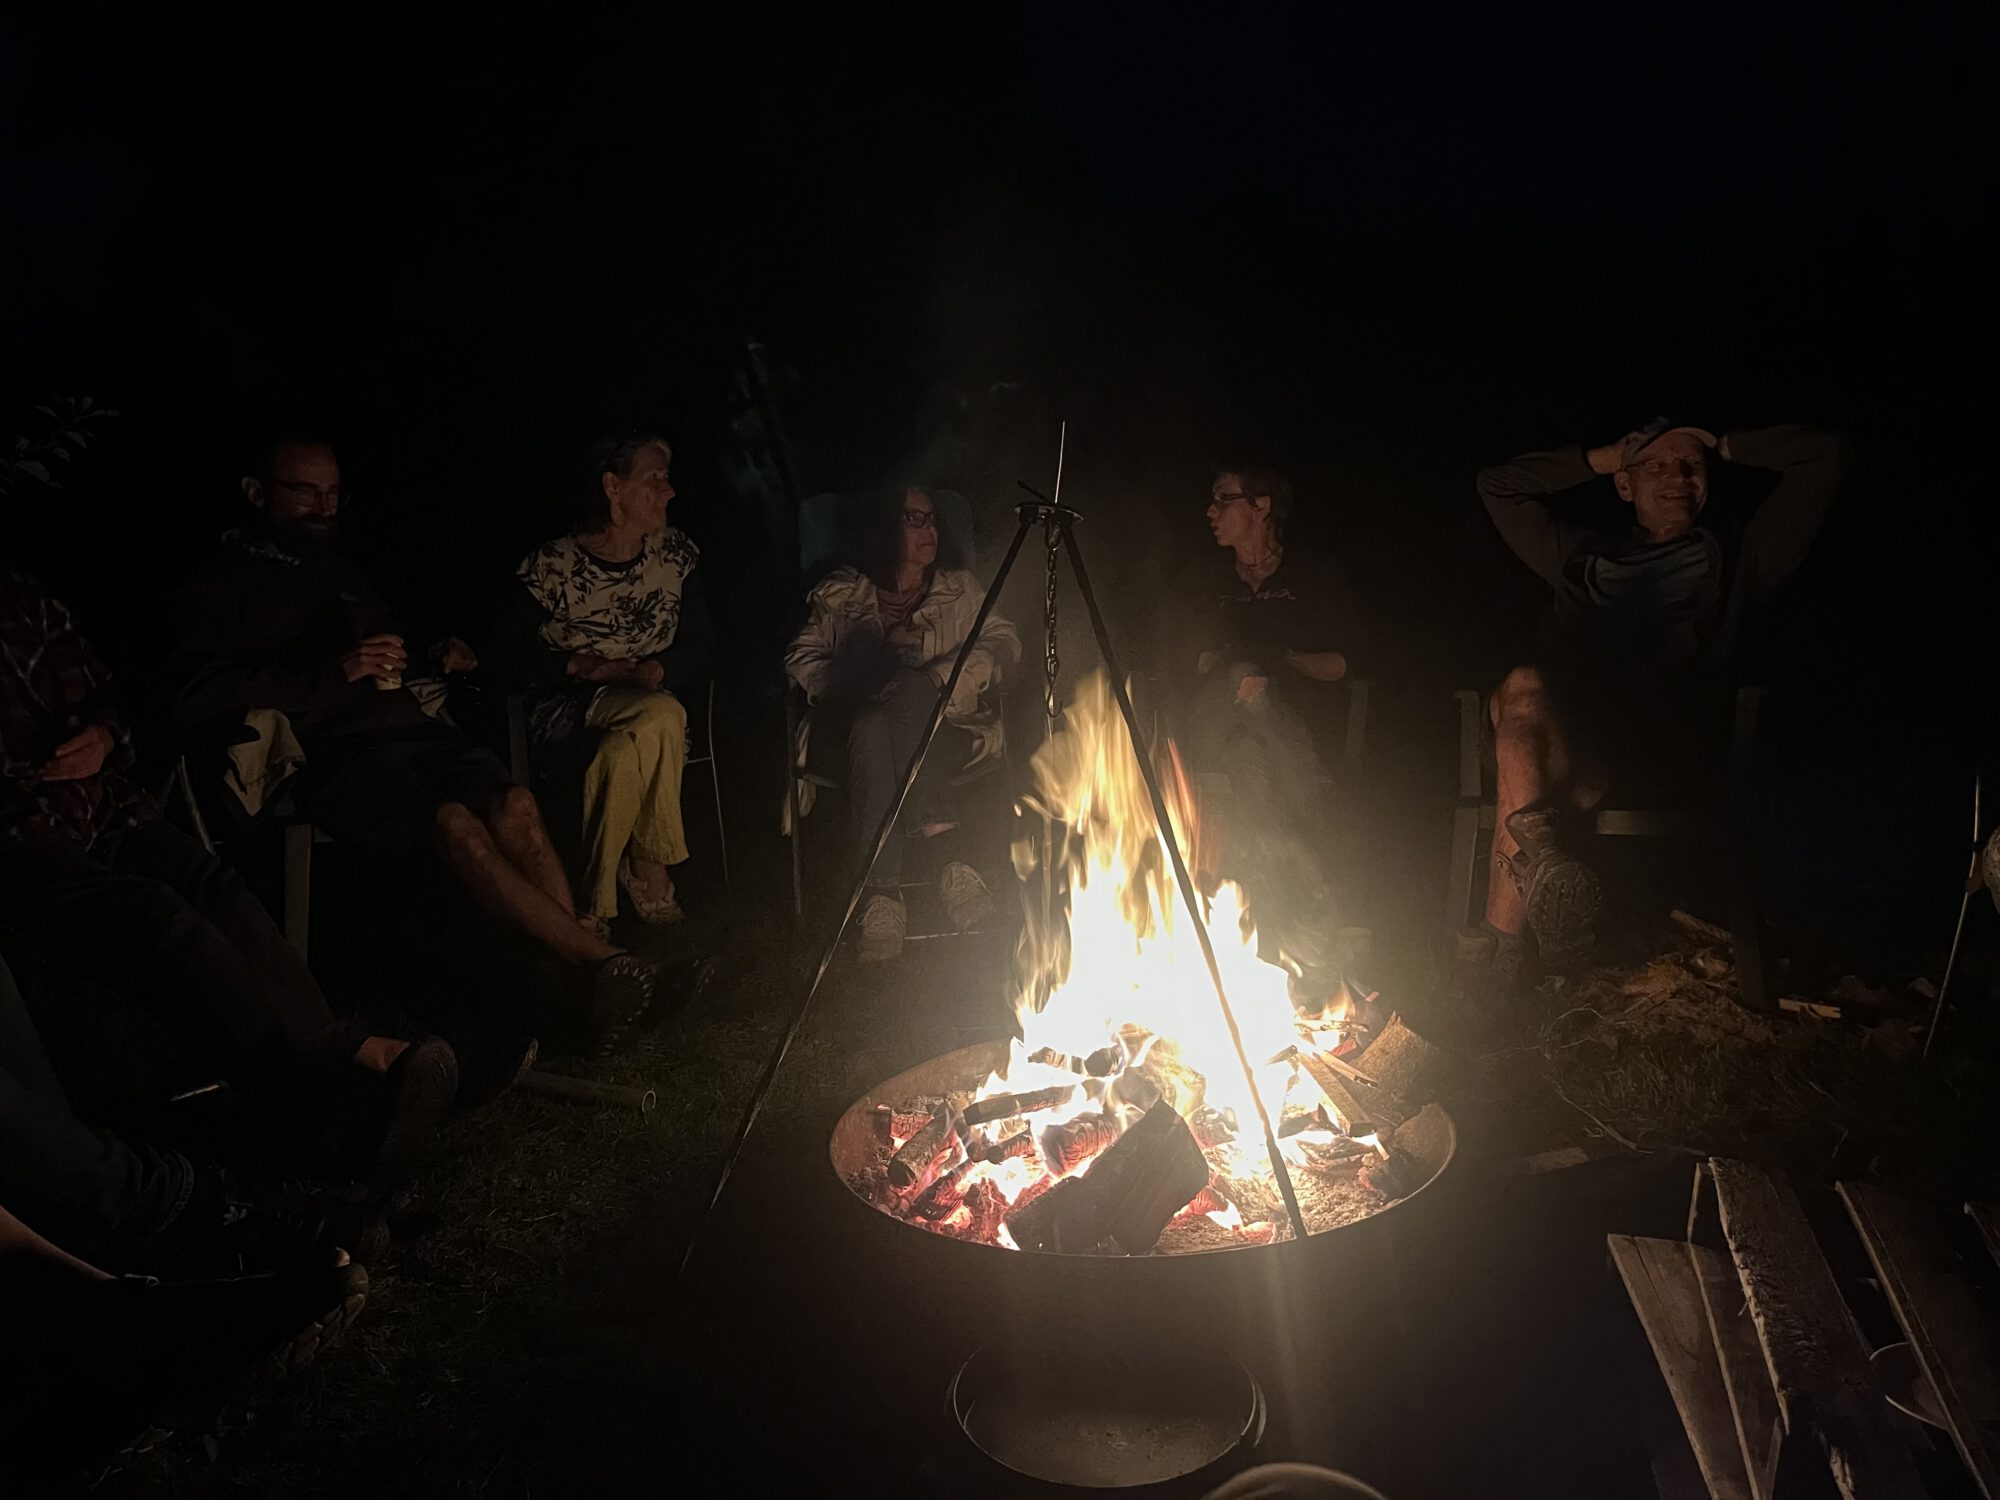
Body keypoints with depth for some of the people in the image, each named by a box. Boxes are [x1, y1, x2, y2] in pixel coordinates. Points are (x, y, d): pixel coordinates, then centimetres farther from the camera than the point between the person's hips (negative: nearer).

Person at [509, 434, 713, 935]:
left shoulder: (675, 552, 6)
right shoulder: (553, 564, -5)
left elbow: (700, 644, 6)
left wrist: (657, 670, -13)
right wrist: (580, 666, -15)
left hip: (649, 698, 3)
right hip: (567, 709, -3)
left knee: (623, 756, -35)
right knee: (662, 717, -35)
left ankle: (595, 900, -16)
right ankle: (649, 871, -19)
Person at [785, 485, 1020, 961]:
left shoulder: (959, 588, 19)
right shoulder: (841, 595, 15)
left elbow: (1004, 642, 8)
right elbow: (802, 658, 6)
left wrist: (940, 680, -10)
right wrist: (850, 690, -13)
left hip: (945, 730, 0)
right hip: (861, 729, 0)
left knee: (910, 690, -36)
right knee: (873, 725, -38)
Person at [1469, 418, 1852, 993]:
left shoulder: (1735, 555, 26)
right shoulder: (1586, 552, 33)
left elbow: (1828, 454, 23)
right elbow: (1498, 484, 36)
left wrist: (1722, 446, 29)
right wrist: (1601, 459, 32)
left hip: (1663, 749, -2)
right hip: (1558, 732, 3)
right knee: (1523, 689, -36)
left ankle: (1496, 948, -47)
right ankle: (1544, 858, -58)